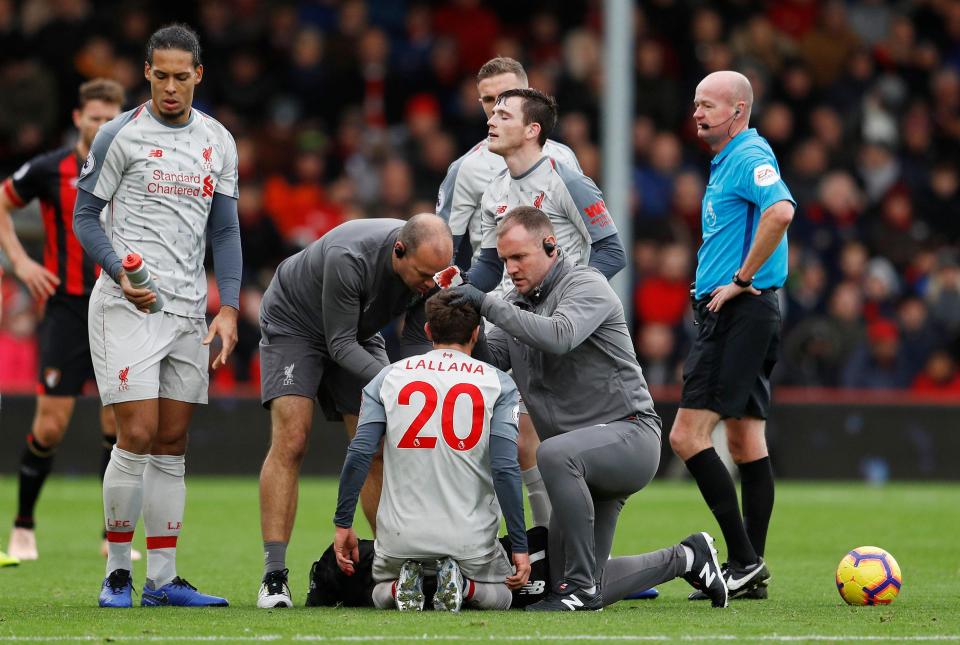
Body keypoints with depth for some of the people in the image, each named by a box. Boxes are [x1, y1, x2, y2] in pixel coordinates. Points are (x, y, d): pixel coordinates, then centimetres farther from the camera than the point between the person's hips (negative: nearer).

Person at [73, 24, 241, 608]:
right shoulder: (121, 136, -4)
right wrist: (121, 275, -16)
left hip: (188, 310, 5)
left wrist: (229, 308, 3)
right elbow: (85, 215, -1)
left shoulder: (218, 142, 11)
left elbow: (225, 231, 13)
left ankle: (163, 578, 8)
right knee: (138, 434, -12)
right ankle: (117, 571, -1)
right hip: (128, 306, -5)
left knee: (173, 442, 6)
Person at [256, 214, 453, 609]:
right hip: (293, 322, -6)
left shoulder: (432, 265, -23)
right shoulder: (348, 258, -39)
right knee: (290, 441, -18)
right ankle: (274, 576, -20)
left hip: (358, 332, 6)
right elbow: (340, 344, -30)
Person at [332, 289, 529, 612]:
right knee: (501, 595, 26)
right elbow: (505, 469, -9)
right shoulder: (498, 383, 0)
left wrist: (343, 524, 4)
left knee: (381, 595, 30)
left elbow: (359, 455, -4)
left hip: (401, 536, 1)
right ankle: (462, 586, -7)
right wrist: (519, 546, -6)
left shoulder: (389, 376, 5)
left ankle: (403, 586, -5)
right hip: (470, 537, -1)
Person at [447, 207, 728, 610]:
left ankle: (580, 587, -30)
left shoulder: (586, 286, -11)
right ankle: (686, 558, 28)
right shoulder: (516, 304, 13)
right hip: (585, 454, 8)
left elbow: (558, 337, -30)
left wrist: (487, 304, -31)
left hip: (629, 434, -8)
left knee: (554, 453, -40)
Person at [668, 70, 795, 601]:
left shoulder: (750, 156, -13)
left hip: (739, 314, -11)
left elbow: (780, 211, -31)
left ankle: (743, 559, -13)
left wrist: (741, 280, -23)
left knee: (687, 436, -13)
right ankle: (750, 572, 10)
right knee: (745, 440, 9)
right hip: (737, 315, 11)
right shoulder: (729, 160, 19)